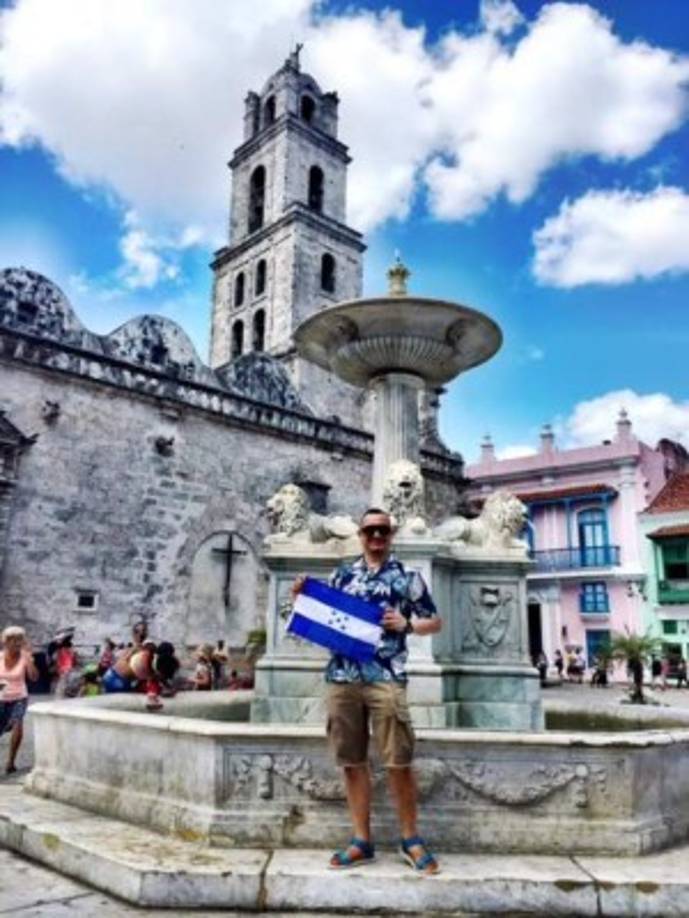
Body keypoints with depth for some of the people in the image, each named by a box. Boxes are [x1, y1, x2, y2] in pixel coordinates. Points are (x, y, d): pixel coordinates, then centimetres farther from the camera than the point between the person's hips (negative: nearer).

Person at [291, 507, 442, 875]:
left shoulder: (407, 576, 6)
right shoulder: (341, 575, 14)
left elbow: (435, 622, 9)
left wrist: (406, 625, -8)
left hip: (386, 678, -3)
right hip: (341, 677, 3)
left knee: (399, 762, -1)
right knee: (352, 762, 8)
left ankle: (410, 839, 18)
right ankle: (362, 841, 21)